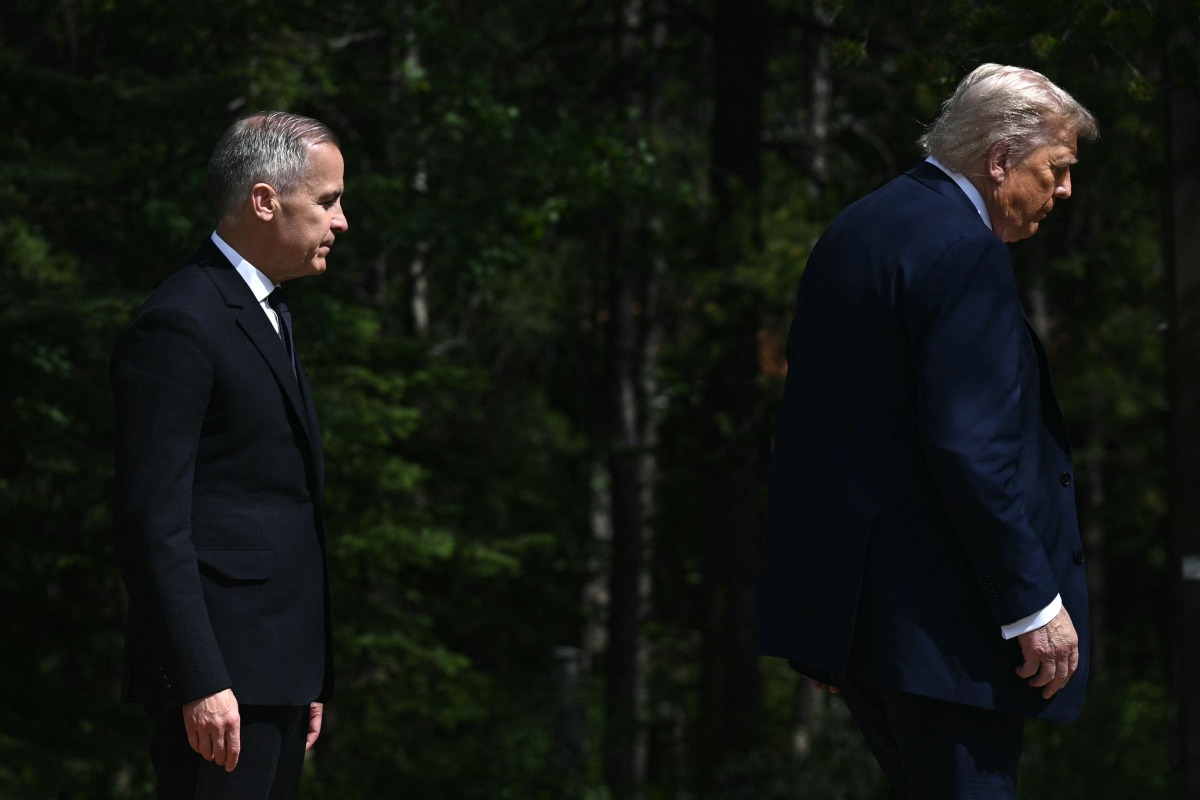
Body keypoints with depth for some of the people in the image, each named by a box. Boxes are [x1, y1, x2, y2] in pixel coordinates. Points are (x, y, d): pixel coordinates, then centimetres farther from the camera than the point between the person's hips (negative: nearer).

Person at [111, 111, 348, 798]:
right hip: (218, 677, -10)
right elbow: (154, 522, -17)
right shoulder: (181, 323, -11)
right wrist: (200, 683, -23)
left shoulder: (272, 318, 20)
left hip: (278, 671, 10)